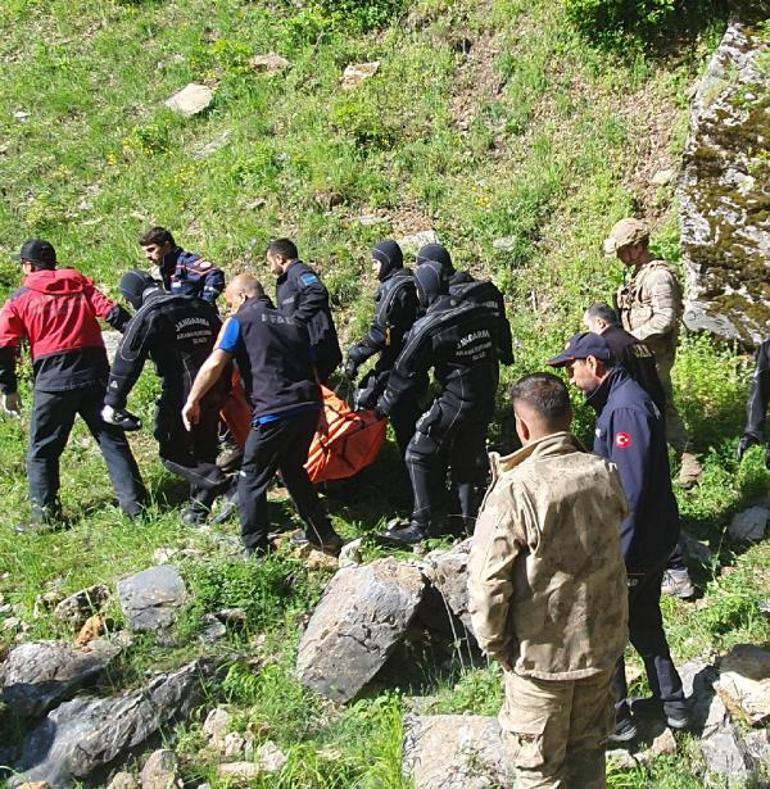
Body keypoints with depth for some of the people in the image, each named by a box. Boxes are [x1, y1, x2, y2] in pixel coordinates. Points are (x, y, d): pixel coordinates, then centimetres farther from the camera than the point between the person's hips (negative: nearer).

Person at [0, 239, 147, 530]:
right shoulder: (80, 283, 12)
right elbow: (112, 313, 0)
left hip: (53, 380, -2)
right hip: (94, 373, 3)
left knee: (42, 450, 10)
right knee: (113, 441, 9)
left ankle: (45, 514, 10)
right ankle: (134, 503, 7)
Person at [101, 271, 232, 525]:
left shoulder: (147, 316, -7)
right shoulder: (201, 306, 14)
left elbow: (127, 360, -8)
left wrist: (113, 402, -2)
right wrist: (224, 388, 25)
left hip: (180, 396, -7)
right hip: (213, 394, 7)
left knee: (172, 454, 5)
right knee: (204, 450, 18)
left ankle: (222, 483, -12)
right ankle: (199, 507, 23)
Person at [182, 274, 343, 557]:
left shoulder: (240, 321, 4)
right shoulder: (293, 323, 22)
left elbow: (214, 364, -5)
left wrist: (192, 401, 4)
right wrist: (318, 413, 30)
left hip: (274, 413, -7)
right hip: (308, 407, 7)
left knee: (251, 482, 6)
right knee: (294, 471, 26)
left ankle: (255, 552, 8)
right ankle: (324, 536, 30)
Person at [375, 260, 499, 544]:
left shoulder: (428, 328, -14)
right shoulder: (480, 314, 3)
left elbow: (405, 371, -5)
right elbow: (492, 355, 11)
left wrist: (384, 405, 7)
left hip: (454, 403, -7)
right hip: (485, 402, 7)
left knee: (420, 456, 4)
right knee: (466, 457, 21)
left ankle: (426, 524, 7)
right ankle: (471, 516, 27)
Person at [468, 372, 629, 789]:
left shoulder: (514, 490, -24)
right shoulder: (605, 474, -9)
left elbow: (487, 582, -21)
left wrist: (495, 644, -7)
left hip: (541, 652, -5)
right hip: (602, 642, 5)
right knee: (588, 751, 24)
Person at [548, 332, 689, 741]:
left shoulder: (624, 409, -24)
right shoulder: (621, 399, 9)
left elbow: (630, 490, -27)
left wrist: (617, 555, -23)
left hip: (633, 544, -10)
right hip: (655, 537, 10)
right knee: (644, 620, 22)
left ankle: (615, 717, 17)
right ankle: (670, 702, 35)